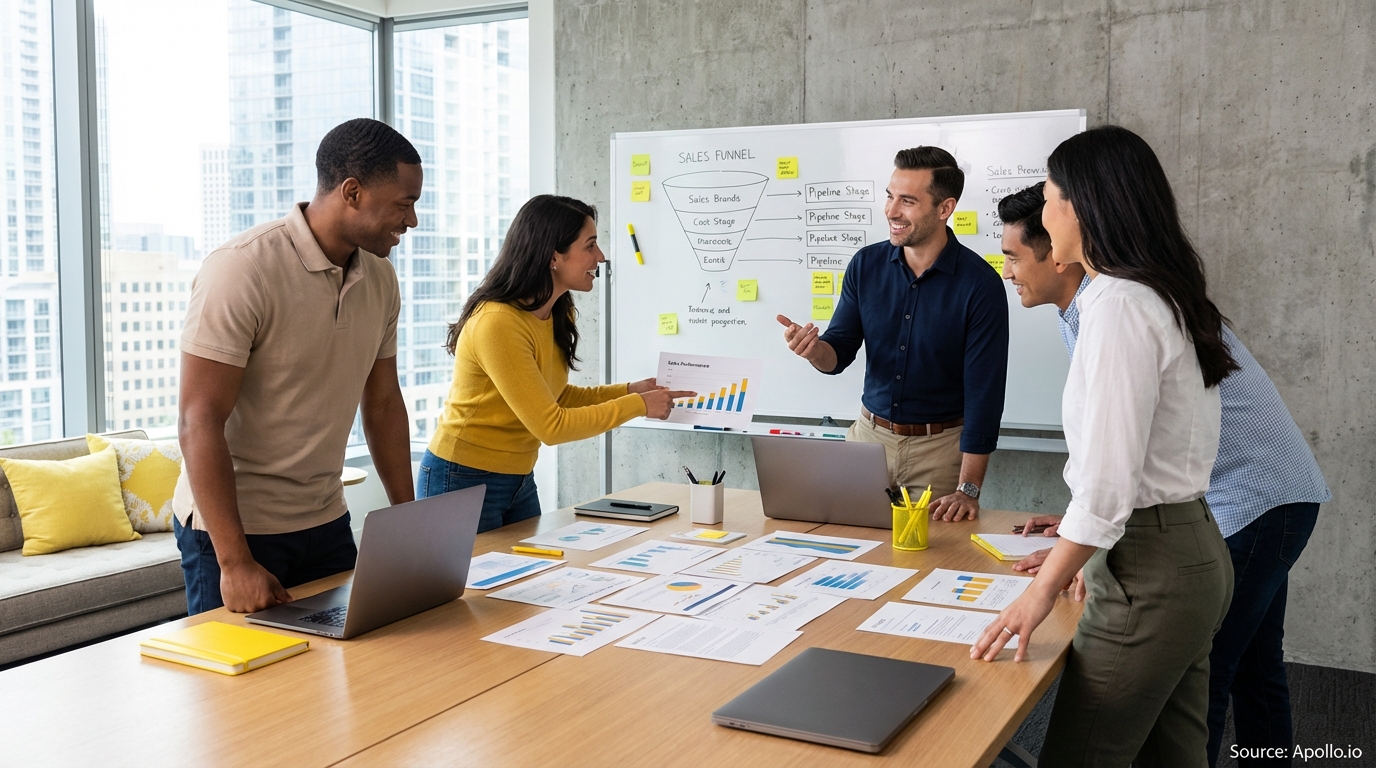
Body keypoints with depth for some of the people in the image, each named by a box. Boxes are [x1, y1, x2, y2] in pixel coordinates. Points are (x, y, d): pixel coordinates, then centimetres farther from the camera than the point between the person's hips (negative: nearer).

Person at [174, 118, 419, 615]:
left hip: (327, 522, 6)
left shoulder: (379, 279, 3)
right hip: (233, 524, -6)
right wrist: (235, 563, -25)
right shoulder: (242, 270, -19)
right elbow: (199, 421, -21)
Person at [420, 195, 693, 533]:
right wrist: (637, 406, -18)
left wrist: (628, 390, -1)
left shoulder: (560, 314, 2)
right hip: (463, 481, -8)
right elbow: (550, 426, -26)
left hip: (519, 480, 8)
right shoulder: (497, 323, -27)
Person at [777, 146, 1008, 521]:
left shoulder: (979, 283, -15)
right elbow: (839, 352, 3)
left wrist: (968, 489, -21)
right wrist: (814, 350, -23)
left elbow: (984, 392, -16)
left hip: (941, 446, -3)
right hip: (870, 434, 4)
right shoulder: (866, 265, -2)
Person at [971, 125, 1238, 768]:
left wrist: (1044, 589, -16)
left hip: (1149, 571, -10)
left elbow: (1108, 479, -22)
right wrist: (1078, 553, 19)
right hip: (1193, 549, 10)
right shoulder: (1167, 296, 13)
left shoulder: (1118, 304, -18)